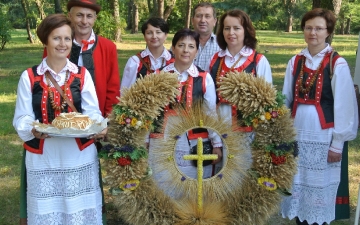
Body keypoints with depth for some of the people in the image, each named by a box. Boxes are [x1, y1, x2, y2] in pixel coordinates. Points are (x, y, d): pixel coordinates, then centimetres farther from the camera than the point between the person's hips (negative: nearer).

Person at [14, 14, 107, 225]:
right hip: (43, 159, 0)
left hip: (80, 157, 1)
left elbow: (92, 112, 0)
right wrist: (33, 129, -24)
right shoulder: (29, 77, 0)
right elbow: (22, 118, -2)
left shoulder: (82, 74, 3)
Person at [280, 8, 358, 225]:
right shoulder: (295, 62, 6)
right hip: (297, 134, 4)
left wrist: (338, 143, -8)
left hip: (323, 136, -4)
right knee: (297, 186, 11)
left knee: (319, 188, 6)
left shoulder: (337, 64, -8)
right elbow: (286, 99, 8)